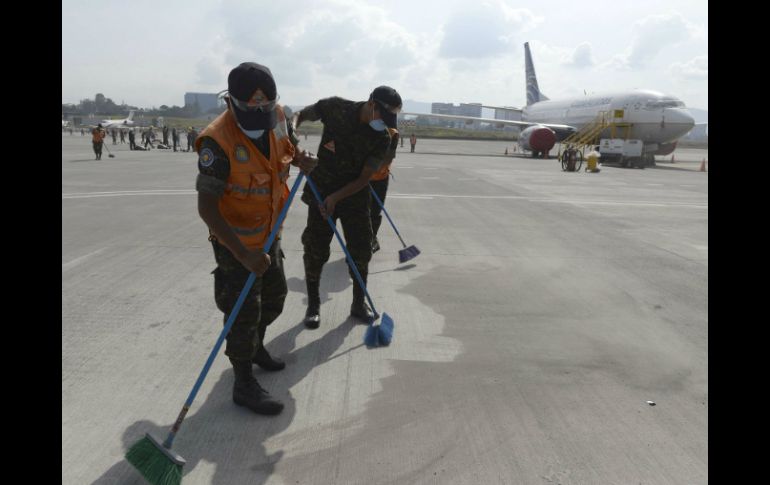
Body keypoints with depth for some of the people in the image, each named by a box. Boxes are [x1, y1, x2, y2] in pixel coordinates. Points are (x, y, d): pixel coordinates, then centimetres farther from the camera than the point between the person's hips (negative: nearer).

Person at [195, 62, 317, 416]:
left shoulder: (277, 117, -10)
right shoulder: (218, 141, -30)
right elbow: (206, 208, -29)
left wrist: (300, 158, -9)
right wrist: (244, 255, -33)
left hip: (269, 233, 7)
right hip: (235, 240, -7)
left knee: (275, 296, 20)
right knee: (245, 310, -2)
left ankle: (255, 346, 46)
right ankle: (243, 383, 16)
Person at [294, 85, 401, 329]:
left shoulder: (382, 138, -11)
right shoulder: (335, 108, -13)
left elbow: (364, 178, -12)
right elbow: (301, 114, 3)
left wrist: (336, 197, -24)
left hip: (355, 195, 1)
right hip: (321, 191, -1)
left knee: (361, 250, 3)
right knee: (315, 251, 1)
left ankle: (358, 303, 22)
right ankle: (313, 305, 18)